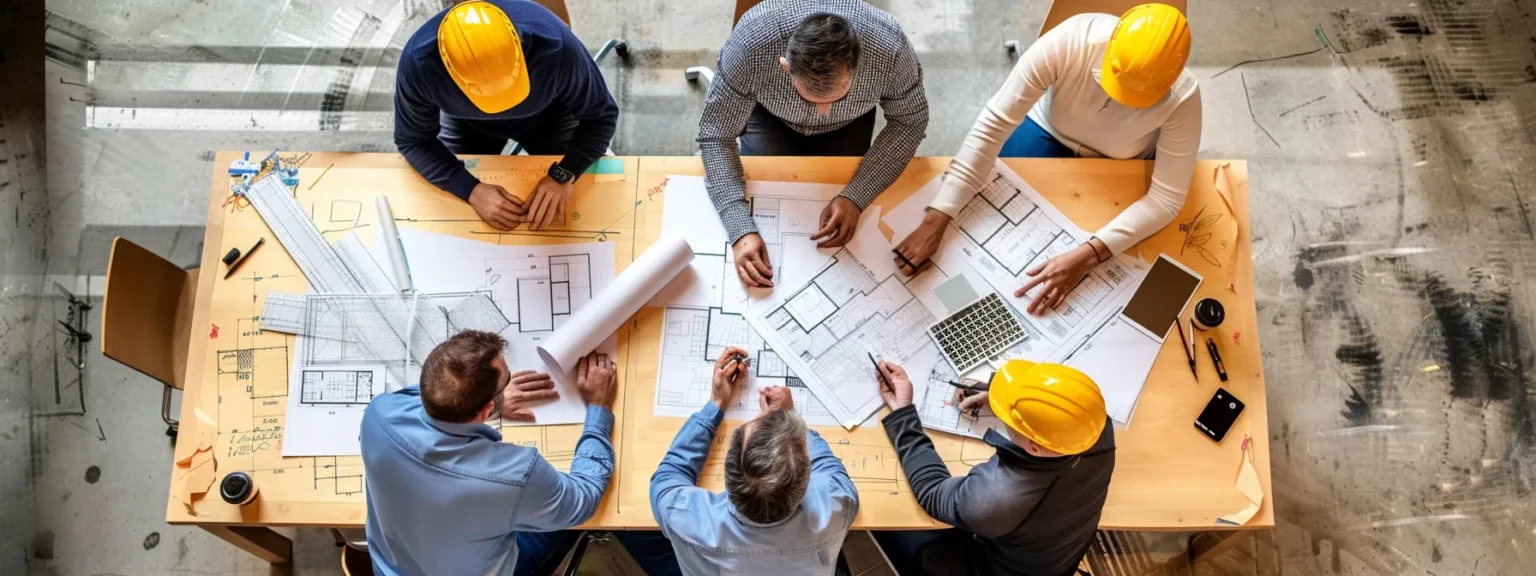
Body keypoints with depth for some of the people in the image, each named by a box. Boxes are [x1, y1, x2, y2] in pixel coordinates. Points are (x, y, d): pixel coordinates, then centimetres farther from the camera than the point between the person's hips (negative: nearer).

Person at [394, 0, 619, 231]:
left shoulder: (556, 47, -43)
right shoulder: (418, 63, -39)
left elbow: (601, 116, -27)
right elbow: (412, 141, -23)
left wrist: (563, 176, -42)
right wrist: (472, 190, -39)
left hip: (547, 117, -1)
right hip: (467, 124, 1)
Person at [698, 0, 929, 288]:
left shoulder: (890, 49, -41)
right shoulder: (750, 46, -43)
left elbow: (910, 121, -21)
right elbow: (716, 137, -30)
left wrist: (856, 197, -33)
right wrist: (741, 229, -42)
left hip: (849, 120, 1)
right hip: (770, 114, 0)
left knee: (836, 238, -2)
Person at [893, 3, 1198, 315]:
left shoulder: (1182, 98, -35)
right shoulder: (1069, 41, -38)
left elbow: (1166, 198, -32)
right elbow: (993, 123, -36)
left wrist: (1085, 257, -46)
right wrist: (936, 218, -40)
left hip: (1120, 166, 0)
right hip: (1048, 133, 0)